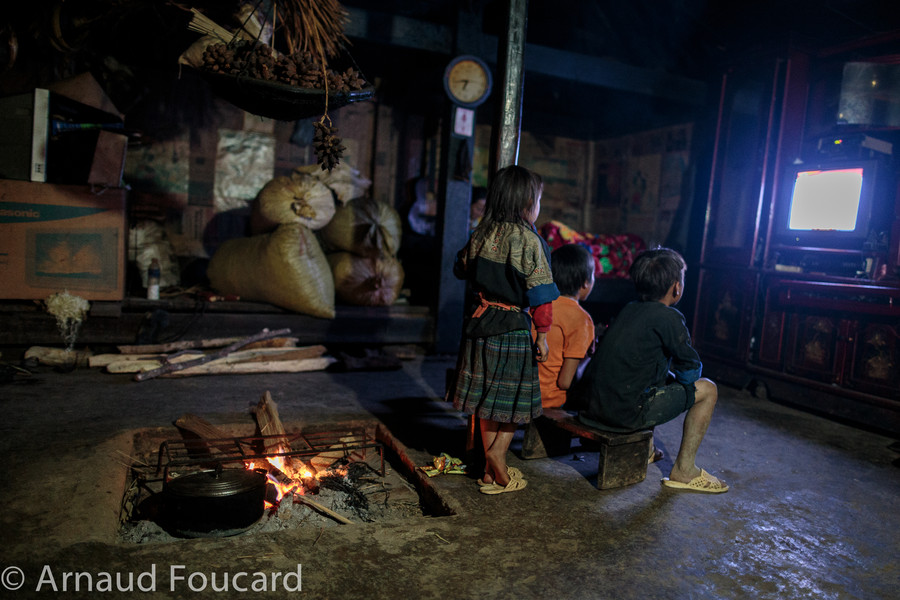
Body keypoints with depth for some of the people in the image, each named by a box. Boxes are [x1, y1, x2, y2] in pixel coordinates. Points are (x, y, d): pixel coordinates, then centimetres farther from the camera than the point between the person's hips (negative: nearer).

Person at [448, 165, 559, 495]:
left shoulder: (480, 235, 3)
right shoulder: (529, 241, -13)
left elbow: (462, 269, 15)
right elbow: (539, 292, -13)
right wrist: (543, 334, -6)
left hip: (480, 322, 6)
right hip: (512, 329, -6)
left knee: (487, 397, 14)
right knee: (512, 399, 8)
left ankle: (491, 469, 25)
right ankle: (497, 468, 7)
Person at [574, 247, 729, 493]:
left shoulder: (630, 309, 11)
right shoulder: (668, 317, -11)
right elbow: (691, 371, -2)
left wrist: (671, 375, 23)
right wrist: (676, 375, 18)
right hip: (623, 412, -8)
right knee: (707, 389, 8)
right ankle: (684, 471, 15)